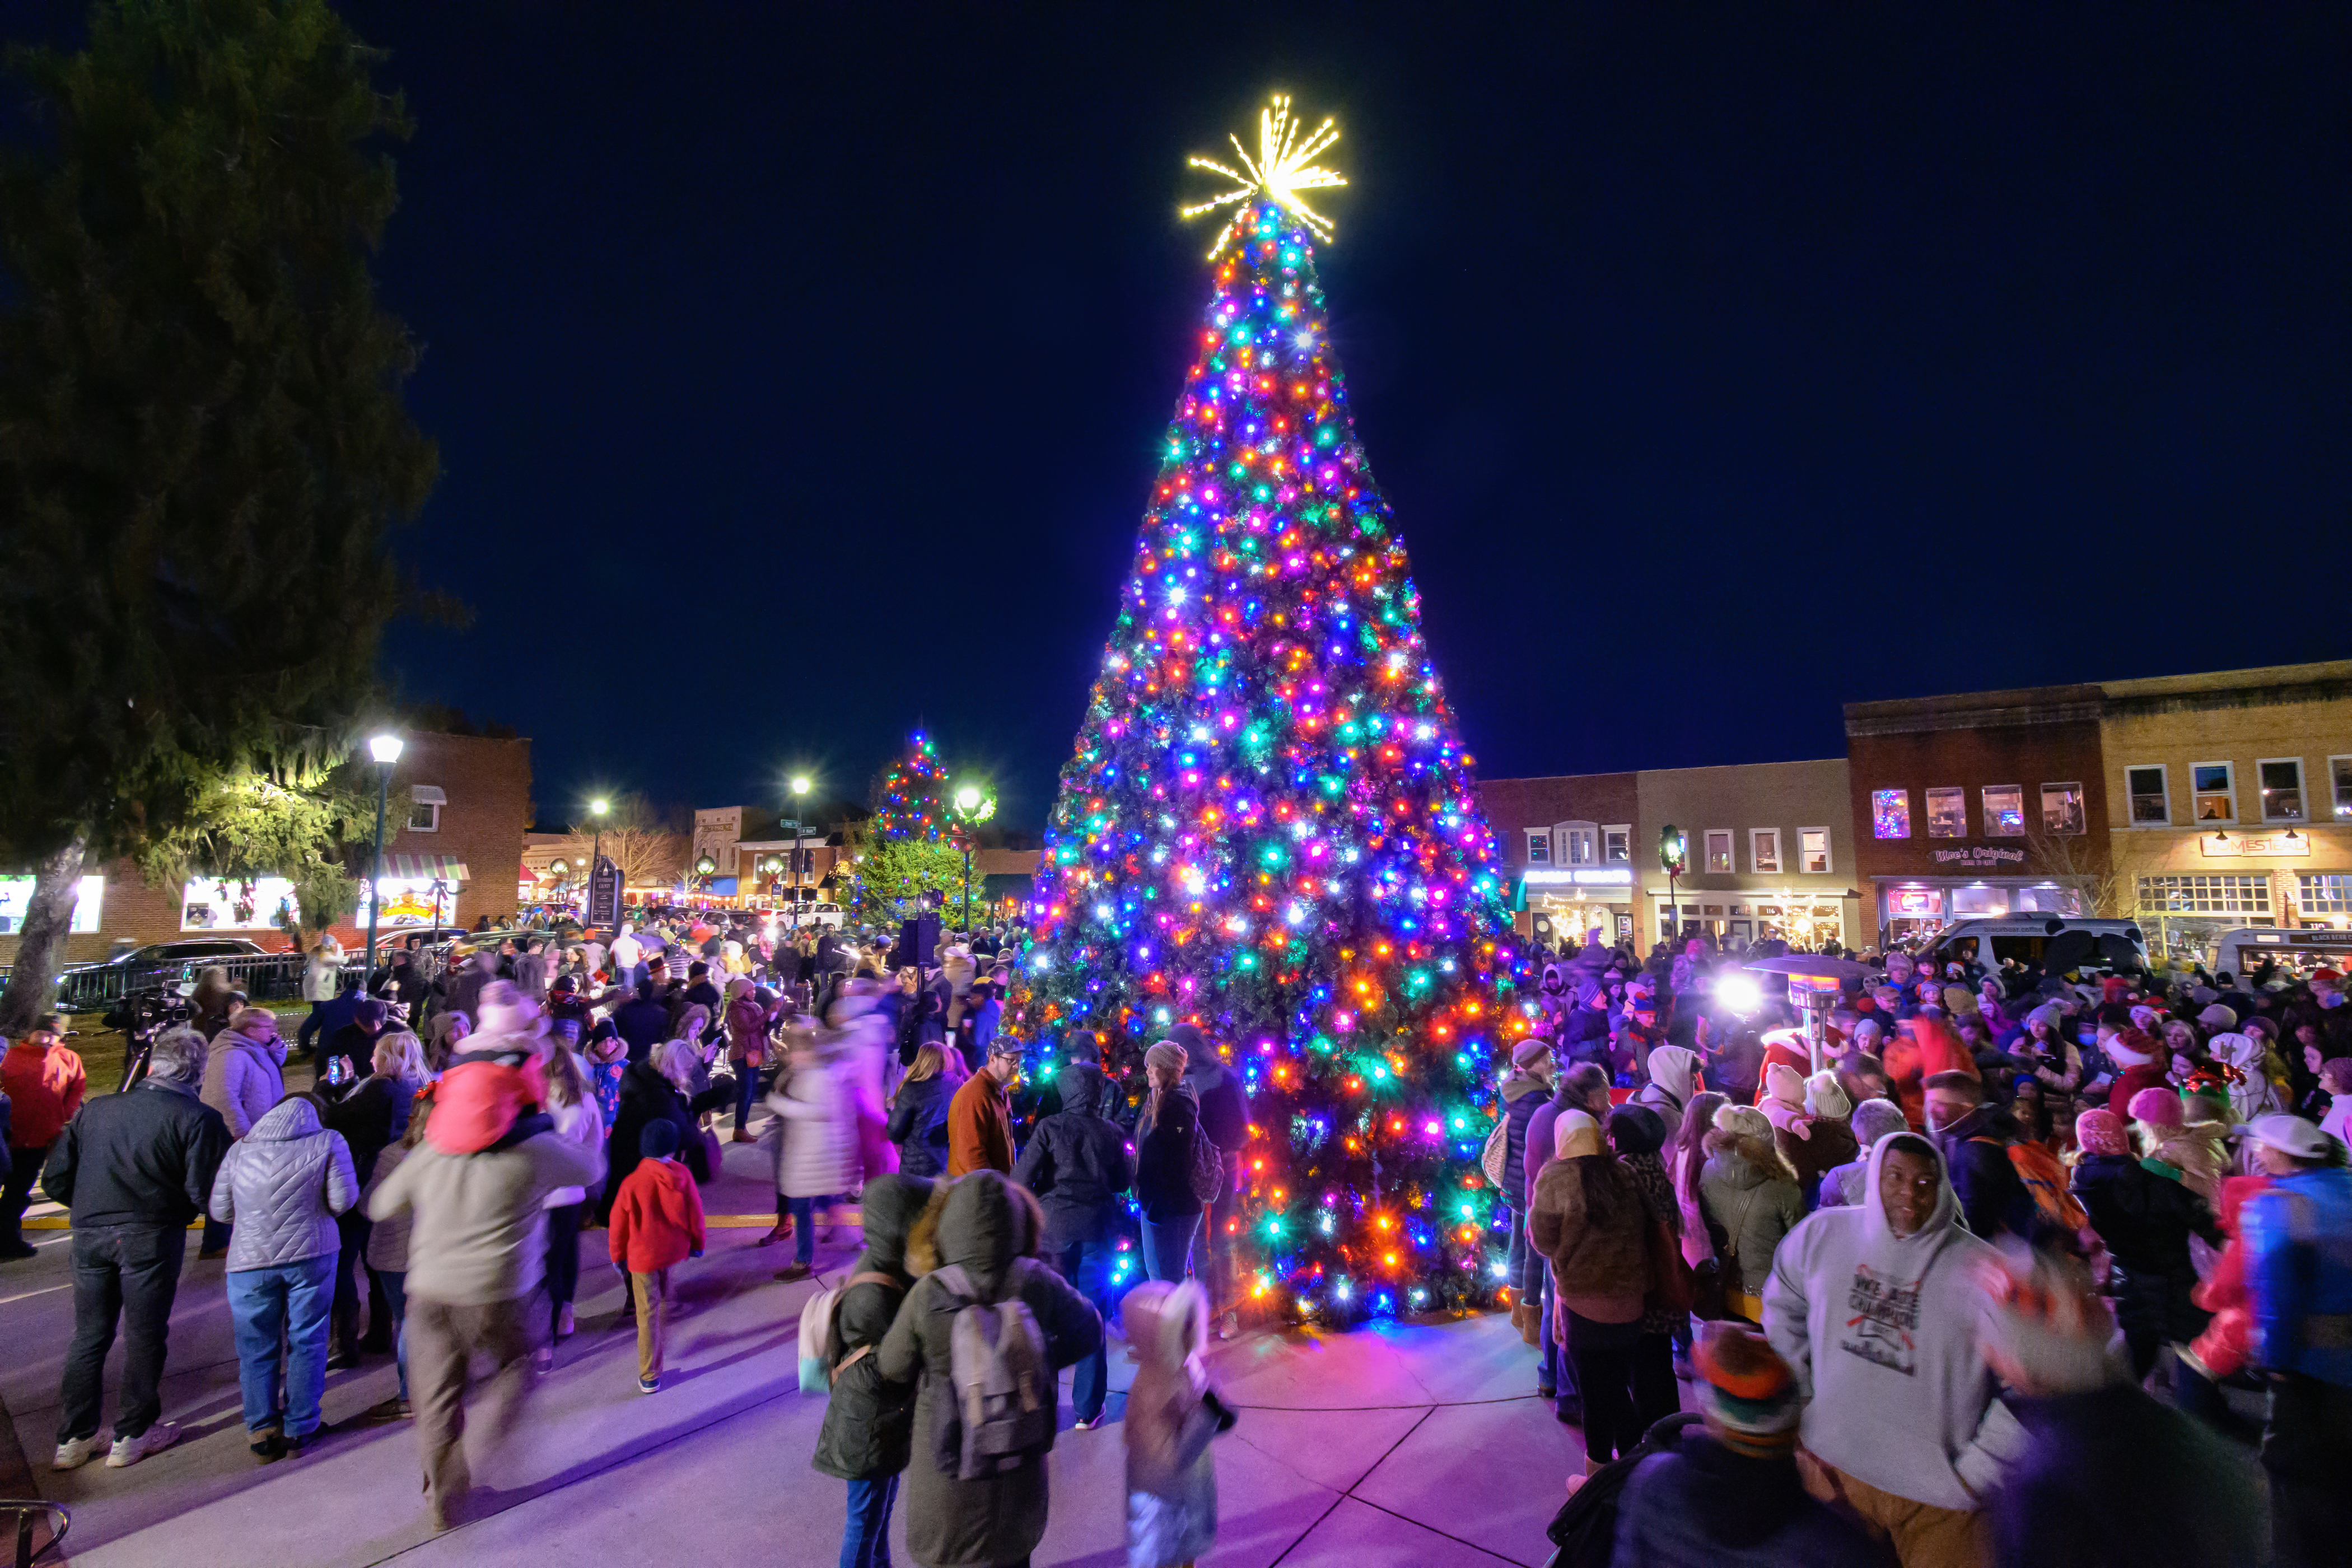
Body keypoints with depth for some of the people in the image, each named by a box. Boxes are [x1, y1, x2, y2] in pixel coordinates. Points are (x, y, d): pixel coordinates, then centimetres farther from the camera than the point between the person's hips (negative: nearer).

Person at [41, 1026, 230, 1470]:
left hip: (89, 1234, 5)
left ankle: (73, 1438, 27)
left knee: (89, 1335, 19)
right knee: (144, 1335, 10)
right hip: (152, 1235, -4)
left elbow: (55, 1180, 8)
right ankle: (132, 1434, 21)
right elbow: (204, 1192, -15)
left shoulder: (96, 1109, 5)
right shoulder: (199, 1118, -11)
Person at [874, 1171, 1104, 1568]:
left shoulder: (928, 1294, -25)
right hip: (1020, 1455, 2)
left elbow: (893, 1368, -9)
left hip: (950, 1456, -1)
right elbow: (1088, 1331, -6)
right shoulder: (1037, 1282, -21)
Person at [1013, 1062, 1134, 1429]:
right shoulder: (1111, 1132, -2)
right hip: (1098, 1229, 2)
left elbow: (1021, 1178, -12)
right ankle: (1088, 1409, 19)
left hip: (1054, 1226, -1)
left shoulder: (1049, 1127, -9)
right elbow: (1124, 1182, 9)